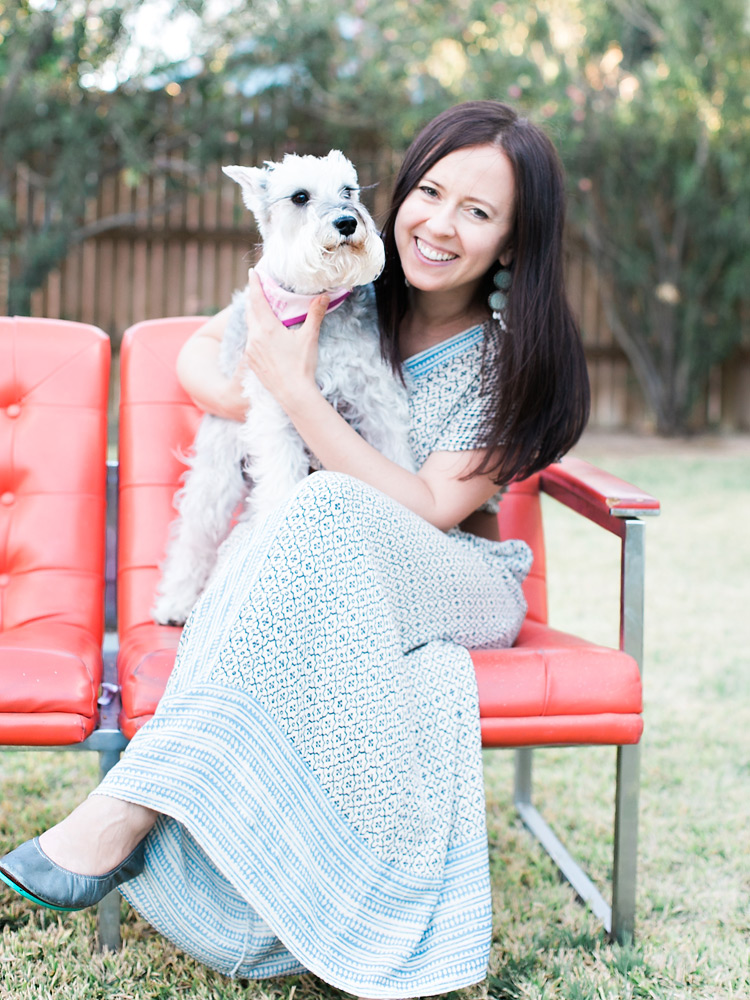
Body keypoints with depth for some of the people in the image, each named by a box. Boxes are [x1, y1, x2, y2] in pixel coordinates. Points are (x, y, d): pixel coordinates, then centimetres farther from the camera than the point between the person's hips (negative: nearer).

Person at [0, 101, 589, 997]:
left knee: (322, 513, -37)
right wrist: (245, 400, -8)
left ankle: (125, 815, -40)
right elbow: (200, 350, 16)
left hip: (457, 587, -3)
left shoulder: (515, 351, -6)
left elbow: (432, 509, -17)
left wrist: (295, 389, -20)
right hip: (305, 591, 3)